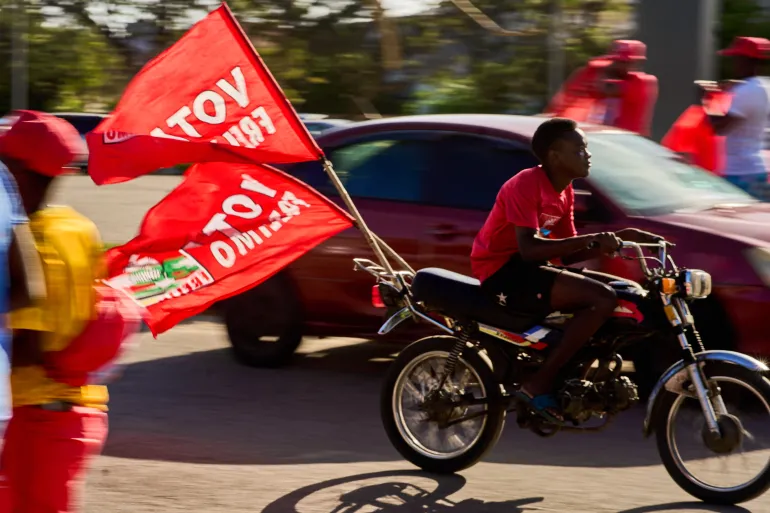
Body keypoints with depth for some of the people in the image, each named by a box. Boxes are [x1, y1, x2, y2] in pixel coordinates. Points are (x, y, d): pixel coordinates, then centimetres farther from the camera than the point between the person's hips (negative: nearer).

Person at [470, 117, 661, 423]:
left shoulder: (564, 192, 12)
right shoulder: (527, 184, -16)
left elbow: (567, 255, 14)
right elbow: (528, 249, -27)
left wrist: (617, 240, 2)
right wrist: (591, 239, -31)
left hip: (528, 268, 10)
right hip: (504, 271, -10)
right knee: (603, 299, -23)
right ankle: (539, 384, -19)